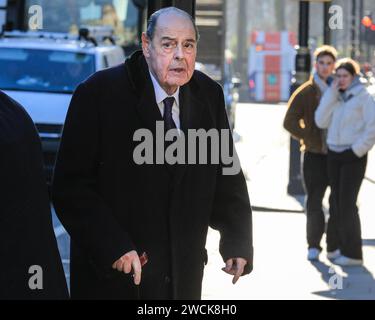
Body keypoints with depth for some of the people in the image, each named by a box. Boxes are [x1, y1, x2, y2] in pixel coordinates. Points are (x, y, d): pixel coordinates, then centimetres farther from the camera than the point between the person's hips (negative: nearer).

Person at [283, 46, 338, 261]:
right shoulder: (306, 93, 0)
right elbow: (290, 122, -3)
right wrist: (312, 141, -8)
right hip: (315, 155, -1)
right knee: (314, 200, -3)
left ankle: (334, 247, 11)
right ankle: (314, 246, 6)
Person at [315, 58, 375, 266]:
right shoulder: (336, 98, 12)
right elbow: (321, 122, 0)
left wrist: (358, 150, -15)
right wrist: (331, 94, -5)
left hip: (353, 156, -7)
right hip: (334, 155, 7)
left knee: (347, 204, -11)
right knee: (338, 204, 7)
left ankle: (353, 254, -7)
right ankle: (344, 248, 14)